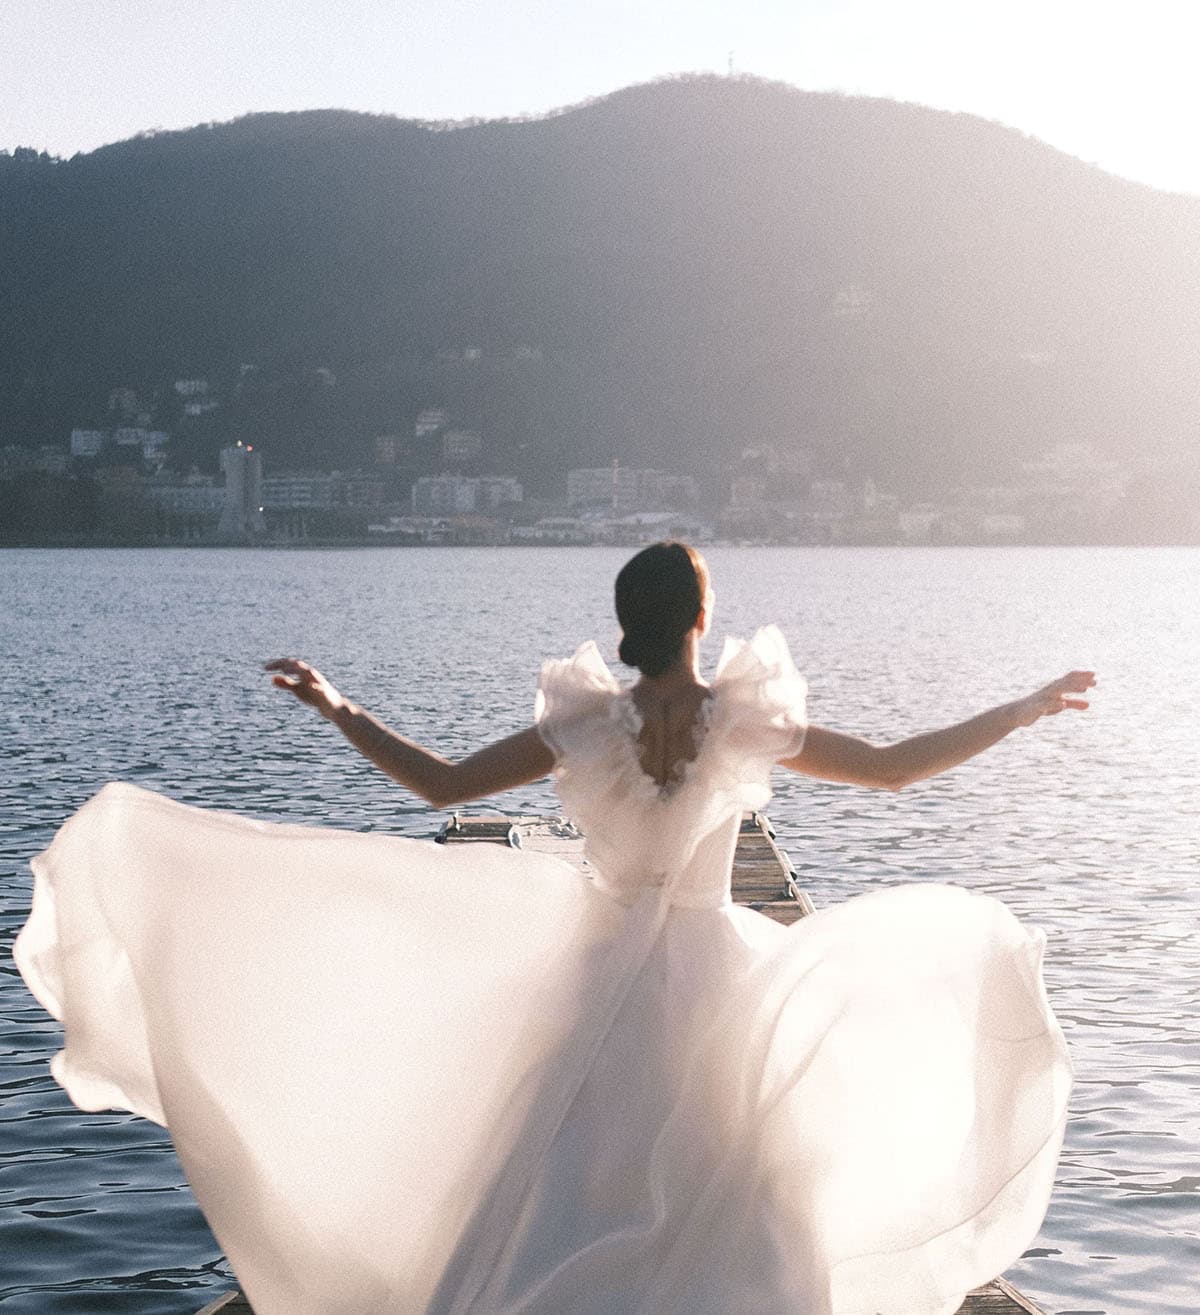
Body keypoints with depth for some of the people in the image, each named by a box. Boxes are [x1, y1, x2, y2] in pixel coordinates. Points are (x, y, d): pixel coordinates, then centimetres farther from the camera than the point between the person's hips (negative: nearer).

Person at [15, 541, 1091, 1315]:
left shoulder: (589, 725, -8)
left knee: (563, 1190, 10)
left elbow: (444, 785, -8)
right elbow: (893, 766, -4)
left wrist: (339, 710, 3)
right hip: (712, 975, -1)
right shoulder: (751, 723, -9)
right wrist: (1031, 707, 5)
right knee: (725, 1203, 14)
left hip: (603, 974, 1)